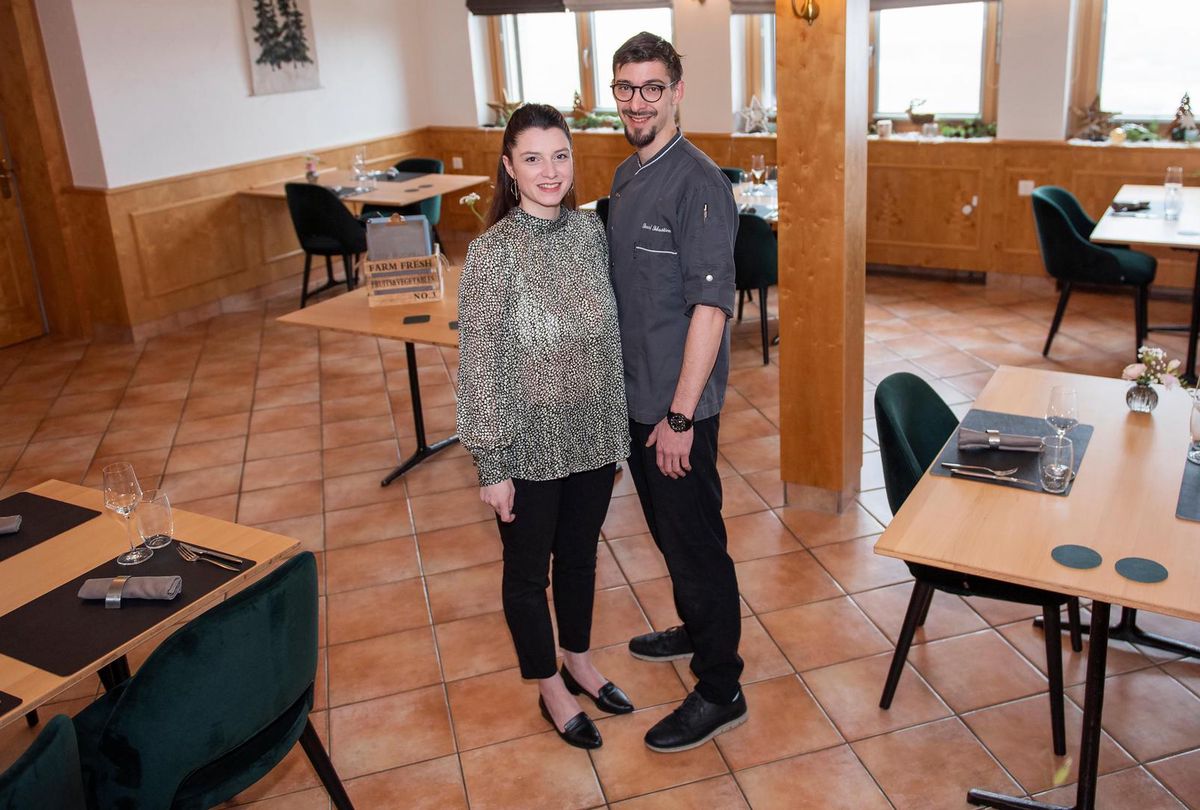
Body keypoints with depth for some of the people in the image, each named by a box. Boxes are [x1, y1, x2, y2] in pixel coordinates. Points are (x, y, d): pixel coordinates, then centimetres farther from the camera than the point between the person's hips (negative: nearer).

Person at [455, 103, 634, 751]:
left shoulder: (591, 230, -2)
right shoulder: (492, 254, -18)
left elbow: (609, 335, 7)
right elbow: (479, 366, -15)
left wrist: (617, 428, 10)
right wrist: (491, 466, -13)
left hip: (592, 434, 5)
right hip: (529, 444, -5)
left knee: (580, 555, 22)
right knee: (528, 569, 14)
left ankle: (579, 662, 46)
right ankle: (551, 688, 37)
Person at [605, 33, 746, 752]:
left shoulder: (697, 182, -18)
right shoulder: (626, 176, 10)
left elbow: (711, 305, -22)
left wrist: (680, 416, -23)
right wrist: (627, 386, 17)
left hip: (678, 404, -9)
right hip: (636, 393, 9)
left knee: (695, 540, 2)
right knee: (665, 527, 23)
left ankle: (721, 692, 18)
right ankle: (697, 629, 45)